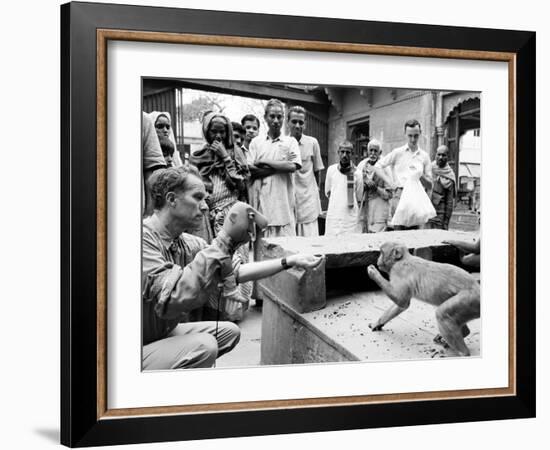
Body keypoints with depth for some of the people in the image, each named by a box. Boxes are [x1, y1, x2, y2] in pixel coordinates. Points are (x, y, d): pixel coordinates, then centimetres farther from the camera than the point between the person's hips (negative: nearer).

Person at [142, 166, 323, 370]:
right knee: (203, 346, -26)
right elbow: (170, 301, -37)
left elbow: (236, 270, 10)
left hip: (163, 333, 9)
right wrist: (226, 240, -35)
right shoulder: (146, 238, -25)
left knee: (229, 331, 12)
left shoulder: (186, 243, 2)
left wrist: (290, 261, 5)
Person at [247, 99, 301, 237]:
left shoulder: (290, 142, 9)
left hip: (283, 204, -1)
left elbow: (293, 166, -7)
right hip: (261, 203, 1)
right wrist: (281, 166, -7)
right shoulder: (256, 142, 11)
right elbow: (250, 170, -1)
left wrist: (264, 161, -4)